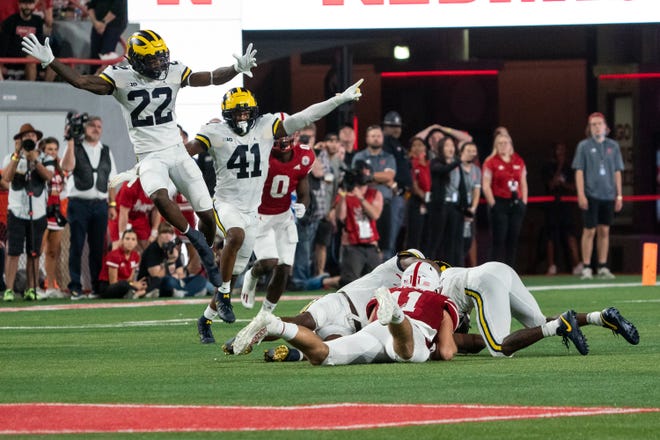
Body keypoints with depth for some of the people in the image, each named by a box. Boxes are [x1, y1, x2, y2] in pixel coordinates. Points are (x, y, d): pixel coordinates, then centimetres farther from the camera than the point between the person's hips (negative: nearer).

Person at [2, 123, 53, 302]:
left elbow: (48, 176, -10)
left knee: (34, 253, 3)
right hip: (16, 211, -2)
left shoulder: (45, 159, 8)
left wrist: (34, 159, -19)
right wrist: (17, 155, -16)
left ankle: (31, 289, 8)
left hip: (37, 213, 2)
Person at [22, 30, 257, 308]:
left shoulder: (173, 73, 0)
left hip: (177, 151, 3)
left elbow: (213, 78, 0)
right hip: (149, 157, -3)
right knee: (159, 196, -35)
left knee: (207, 214, -1)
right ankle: (197, 241, -18)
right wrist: (49, 61, -23)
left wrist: (238, 68, -17)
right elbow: (81, 81, -13)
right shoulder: (120, 78, -7)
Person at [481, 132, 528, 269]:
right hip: (500, 204, -4)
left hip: (516, 204, 4)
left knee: (513, 239, 4)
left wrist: (524, 202, 7)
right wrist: (493, 204, -11)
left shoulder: (519, 162, 13)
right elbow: (486, 186, -5)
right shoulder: (490, 162, -1)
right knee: (499, 240, -6)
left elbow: (523, 184, 16)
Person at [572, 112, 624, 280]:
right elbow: (579, 172, -2)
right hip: (591, 195, -3)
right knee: (589, 231, -4)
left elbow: (617, 172, 12)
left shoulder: (613, 146, 10)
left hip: (608, 196, 3)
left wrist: (619, 195, 7)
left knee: (604, 231, 6)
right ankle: (586, 268, 0)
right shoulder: (584, 146, 2)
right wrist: (581, 195, -10)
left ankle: (603, 268, 11)